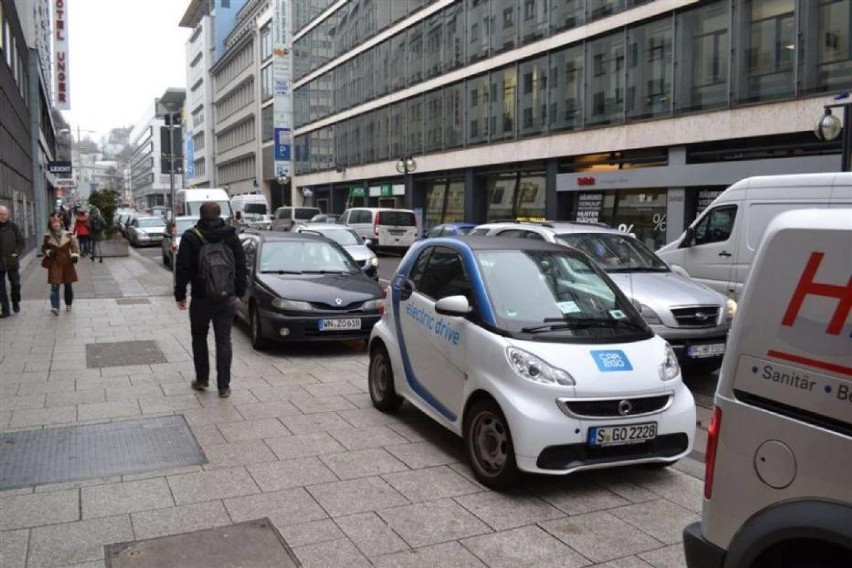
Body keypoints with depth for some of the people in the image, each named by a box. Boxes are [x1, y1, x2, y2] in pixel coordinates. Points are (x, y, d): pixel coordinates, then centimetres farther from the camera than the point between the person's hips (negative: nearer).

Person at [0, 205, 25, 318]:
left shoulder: (13, 227, 0)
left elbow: (22, 242, 4)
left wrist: (17, 253, -7)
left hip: (12, 261, 0)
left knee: (15, 284, 7)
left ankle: (16, 303, 30)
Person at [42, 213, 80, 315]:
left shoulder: (68, 235, 2)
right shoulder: (48, 237, 3)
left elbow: (74, 245, -2)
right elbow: (44, 248, 13)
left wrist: (75, 255, -20)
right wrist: (48, 252, -9)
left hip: (67, 263, 1)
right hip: (54, 264, -1)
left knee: (68, 285, 11)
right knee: (55, 286, -10)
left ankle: (68, 305, 27)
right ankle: (55, 307, -14)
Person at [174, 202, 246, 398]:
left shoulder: (190, 237, -6)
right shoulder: (231, 235, 1)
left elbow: (183, 269, -7)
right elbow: (241, 266, 4)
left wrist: (180, 294, 1)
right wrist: (239, 291, 11)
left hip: (201, 299, -1)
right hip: (226, 299, 2)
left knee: (199, 338, 17)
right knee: (223, 341, 4)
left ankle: (202, 379, 21)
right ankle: (224, 386, 3)